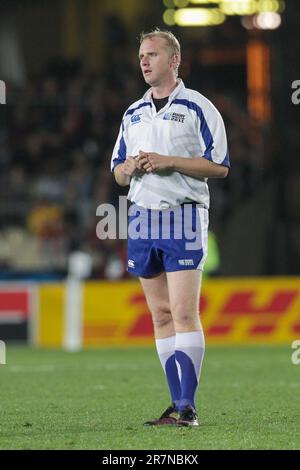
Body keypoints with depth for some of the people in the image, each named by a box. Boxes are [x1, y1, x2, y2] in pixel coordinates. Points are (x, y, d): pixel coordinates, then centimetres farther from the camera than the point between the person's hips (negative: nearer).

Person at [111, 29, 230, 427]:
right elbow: (117, 173, 21)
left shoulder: (198, 108, -1)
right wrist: (129, 168, -3)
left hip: (184, 217, -6)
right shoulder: (132, 114, 17)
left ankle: (188, 406, -14)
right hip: (142, 217, 6)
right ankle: (177, 404, 9)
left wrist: (168, 162, -15)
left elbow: (220, 166, -6)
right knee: (161, 315, 6)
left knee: (184, 313, -12)